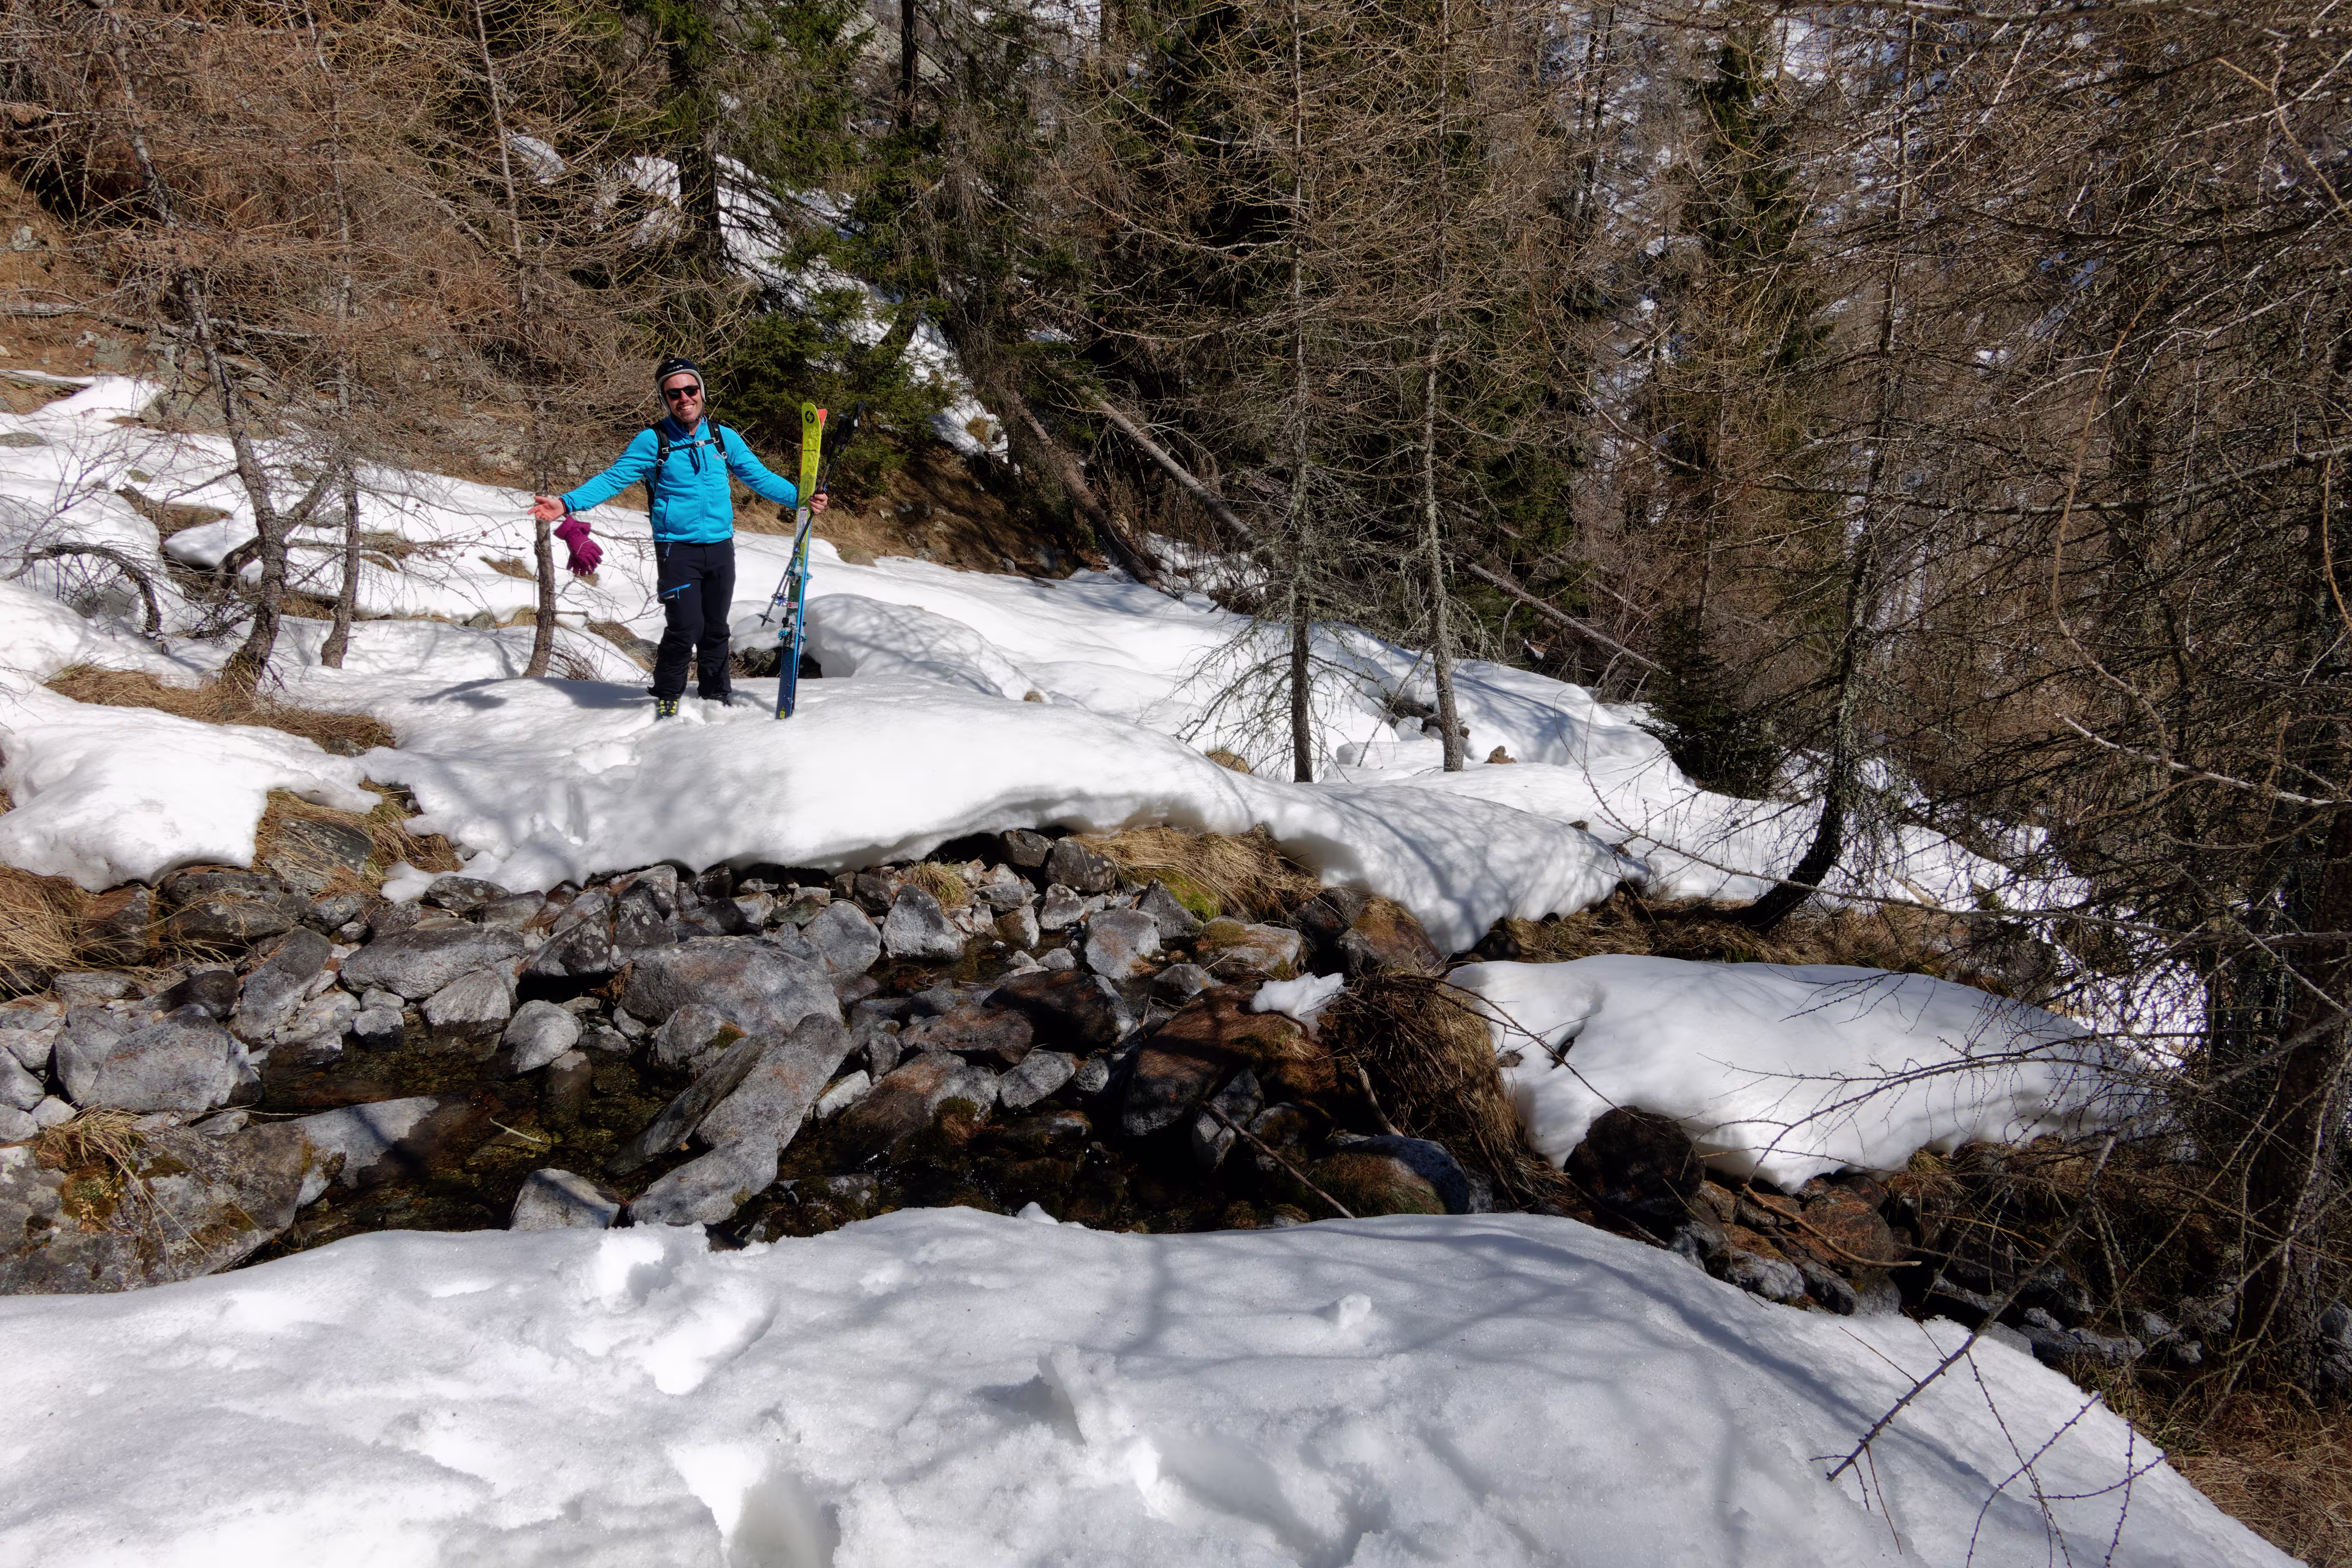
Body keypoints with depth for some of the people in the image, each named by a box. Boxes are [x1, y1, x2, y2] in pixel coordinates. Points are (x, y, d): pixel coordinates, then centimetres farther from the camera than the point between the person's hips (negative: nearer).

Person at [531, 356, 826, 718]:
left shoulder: (723, 438, 7)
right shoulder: (653, 441, -4)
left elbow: (760, 477, 11)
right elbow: (613, 479, -7)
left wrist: (799, 498, -1)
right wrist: (566, 503, -19)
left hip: (720, 548, 4)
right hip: (677, 549, -4)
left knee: (716, 629, 12)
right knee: (686, 628, -13)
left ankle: (715, 693, 29)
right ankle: (667, 697, 7)